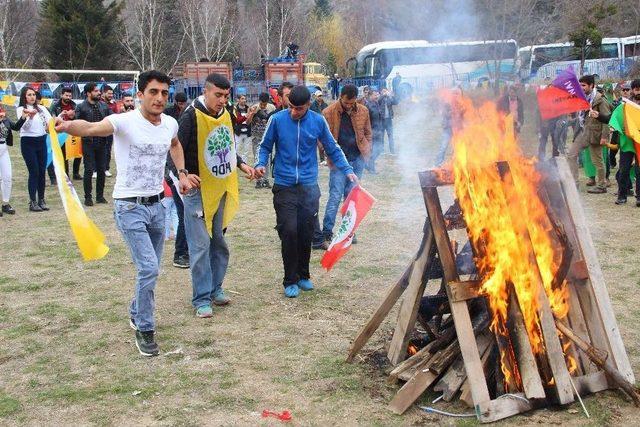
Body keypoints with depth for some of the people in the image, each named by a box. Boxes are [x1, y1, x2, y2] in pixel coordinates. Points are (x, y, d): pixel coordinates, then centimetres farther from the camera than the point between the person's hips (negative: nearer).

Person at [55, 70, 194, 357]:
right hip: (130, 207, -6)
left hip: (157, 204, 6)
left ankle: (136, 313, 42)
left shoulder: (170, 124, 2)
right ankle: (144, 330, 2)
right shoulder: (125, 121, -18)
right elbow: (92, 128, -39)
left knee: (151, 269, 17)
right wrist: (69, 126, -60)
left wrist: (182, 173, 15)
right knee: (149, 268, -16)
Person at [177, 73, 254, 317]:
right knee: (201, 245, -5)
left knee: (219, 241, 14)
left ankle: (215, 288, 27)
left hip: (222, 188, 7)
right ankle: (202, 299, 2)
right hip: (198, 190, -7)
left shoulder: (225, 115, 7)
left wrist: (240, 164, 8)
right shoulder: (192, 116, -15)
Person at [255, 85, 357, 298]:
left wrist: (347, 170, -2)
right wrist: (261, 164, -11)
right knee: (289, 232, -7)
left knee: (306, 233, 6)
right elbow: (265, 146, 8)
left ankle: (303, 275, 26)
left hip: (309, 186, 2)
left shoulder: (318, 121, 0)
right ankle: (290, 280, 7)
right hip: (284, 187, -2)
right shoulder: (277, 119, -5)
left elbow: (333, 149, 9)